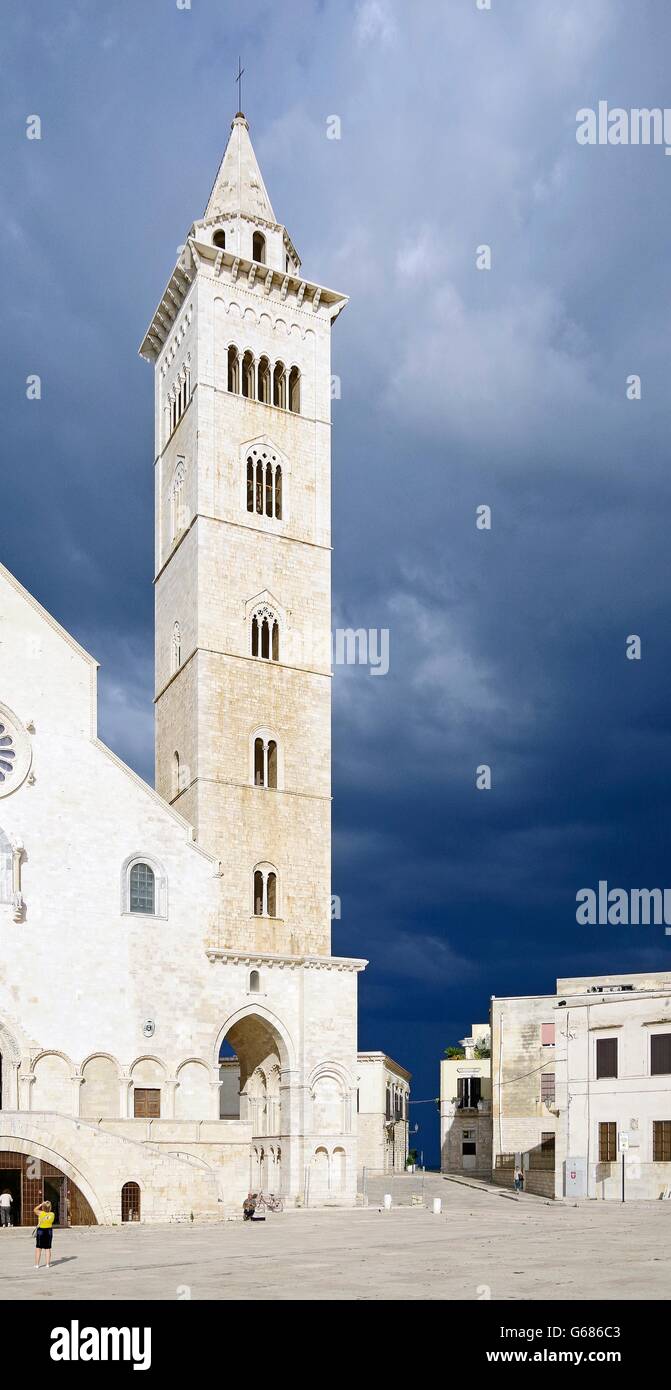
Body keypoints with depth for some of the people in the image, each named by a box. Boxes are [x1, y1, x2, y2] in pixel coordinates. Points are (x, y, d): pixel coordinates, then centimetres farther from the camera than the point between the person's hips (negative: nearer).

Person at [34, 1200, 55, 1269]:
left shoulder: (41, 1213, -14)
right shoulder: (52, 1214, -5)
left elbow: (35, 1209, 3)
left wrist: (41, 1204, 10)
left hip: (41, 1230, -3)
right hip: (49, 1231, 3)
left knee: (38, 1248, 5)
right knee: (48, 1248, 10)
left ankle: (37, 1264, 7)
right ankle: (48, 1264, 9)